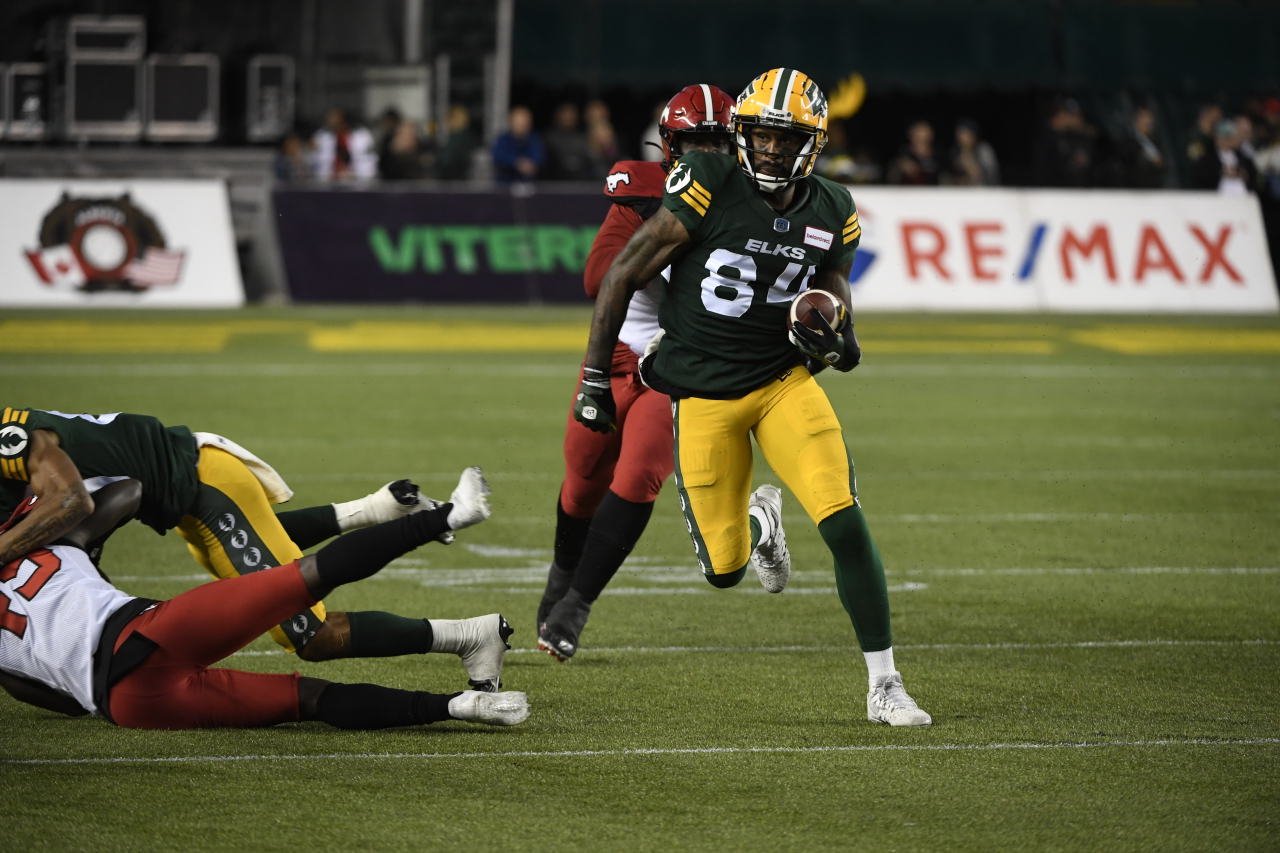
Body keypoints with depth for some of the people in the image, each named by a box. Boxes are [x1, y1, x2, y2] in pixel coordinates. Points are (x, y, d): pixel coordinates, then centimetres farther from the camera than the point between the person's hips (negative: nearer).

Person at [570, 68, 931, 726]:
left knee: (846, 527, -17)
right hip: (704, 395, -2)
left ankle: (884, 688, -6)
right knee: (725, 570, 2)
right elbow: (624, 275, -8)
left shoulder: (830, 214, -2)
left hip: (785, 381, 2)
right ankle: (759, 521, 41)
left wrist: (837, 340, -14)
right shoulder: (712, 188, -16)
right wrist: (595, 379, -5)